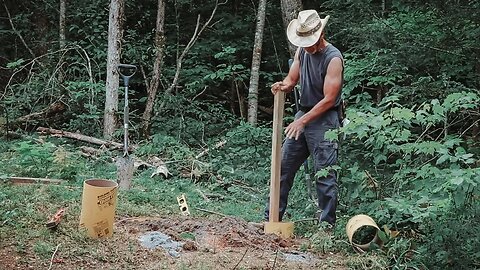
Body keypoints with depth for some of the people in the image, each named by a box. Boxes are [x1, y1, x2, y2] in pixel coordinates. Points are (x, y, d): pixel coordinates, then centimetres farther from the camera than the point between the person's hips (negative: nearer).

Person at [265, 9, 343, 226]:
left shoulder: (333, 58, -17)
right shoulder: (302, 51, 6)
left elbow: (329, 99, -18)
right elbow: (291, 79, 11)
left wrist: (302, 121, -19)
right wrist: (283, 86, -13)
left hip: (324, 120, -8)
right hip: (303, 114, 8)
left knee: (324, 176, -5)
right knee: (283, 166, 9)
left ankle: (327, 224, 4)